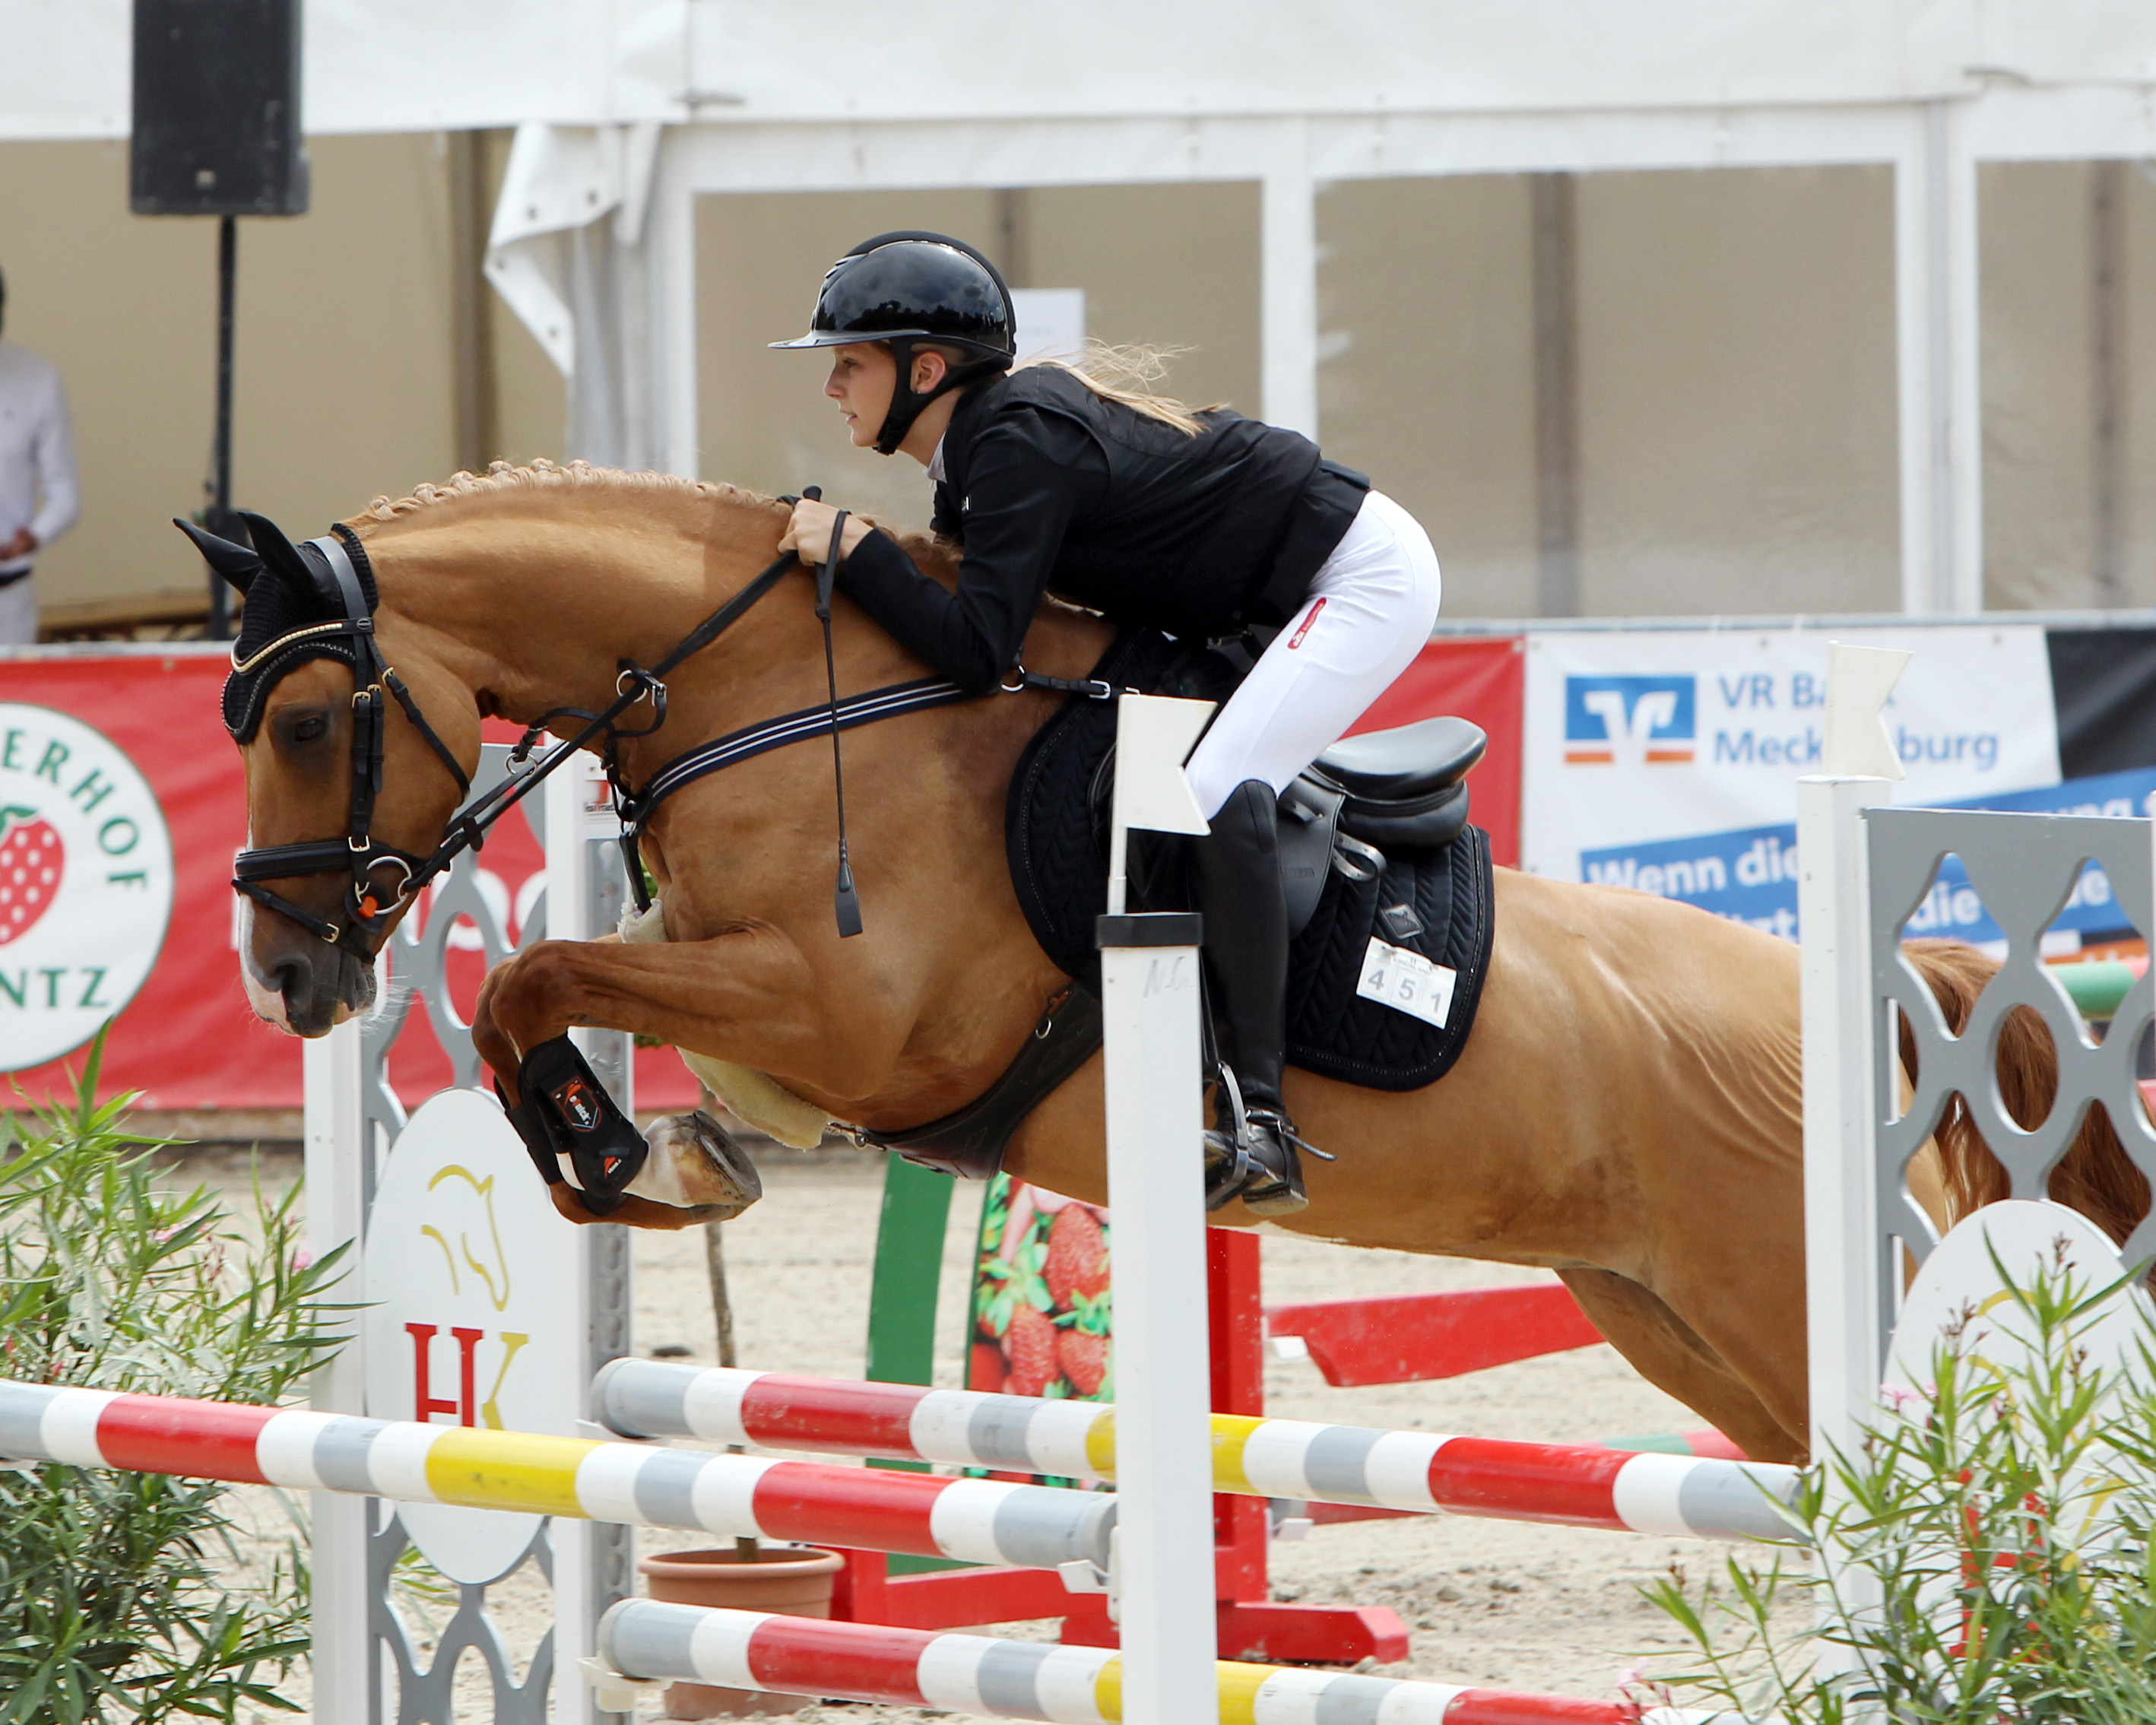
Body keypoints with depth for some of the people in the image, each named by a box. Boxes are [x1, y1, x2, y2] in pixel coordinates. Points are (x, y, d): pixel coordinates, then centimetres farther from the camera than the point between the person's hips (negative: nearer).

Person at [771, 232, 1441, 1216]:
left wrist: (854, 550, -26)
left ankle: (1259, 1123, -29)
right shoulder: (991, 433, 5)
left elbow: (976, 651, -31)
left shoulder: (1021, 448, -24)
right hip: (1279, 602, 11)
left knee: (1217, 790, -25)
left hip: (1364, 575, -11)